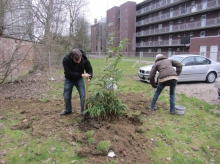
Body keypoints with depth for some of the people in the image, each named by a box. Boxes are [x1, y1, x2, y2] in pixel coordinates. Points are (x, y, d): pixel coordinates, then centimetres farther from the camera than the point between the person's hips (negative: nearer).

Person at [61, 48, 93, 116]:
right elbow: (68, 73, -33)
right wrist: (82, 75, -41)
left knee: (83, 95, -6)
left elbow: (89, 69, -13)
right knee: (66, 96, 5)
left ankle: (83, 111, 10)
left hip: (79, 79, 1)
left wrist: (89, 77, -34)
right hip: (69, 79, 0)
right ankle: (68, 110, 29)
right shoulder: (66, 59, -32)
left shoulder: (84, 59, -26)